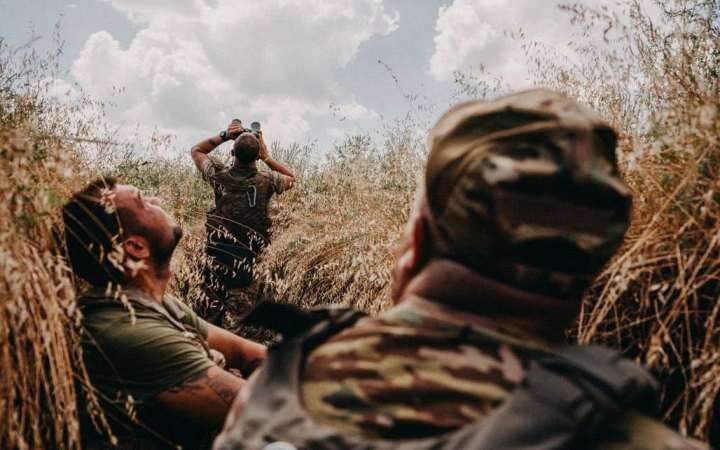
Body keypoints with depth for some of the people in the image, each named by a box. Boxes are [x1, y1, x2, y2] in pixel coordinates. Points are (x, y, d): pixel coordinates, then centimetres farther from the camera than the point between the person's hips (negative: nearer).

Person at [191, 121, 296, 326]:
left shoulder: (220, 176, -4)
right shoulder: (267, 181, -7)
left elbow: (196, 150, 16)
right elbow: (291, 178, 17)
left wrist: (224, 136, 10)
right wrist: (266, 157, 12)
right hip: (250, 257, -1)